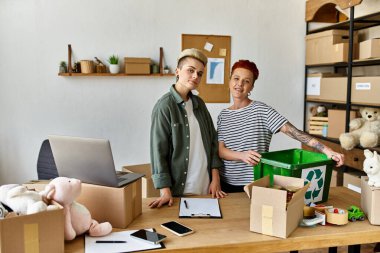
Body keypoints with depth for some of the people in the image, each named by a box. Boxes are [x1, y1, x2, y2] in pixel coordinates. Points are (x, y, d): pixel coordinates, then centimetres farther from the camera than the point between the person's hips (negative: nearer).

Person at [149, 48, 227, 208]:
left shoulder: (199, 103, 7)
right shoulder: (165, 106, -11)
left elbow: (213, 140, 11)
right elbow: (158, 150, -13)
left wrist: (215, 179, 4)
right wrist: (165, 191, -17)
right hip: (180, 188, -5)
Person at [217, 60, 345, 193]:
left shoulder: (261, 110, -9)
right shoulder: (223, 115, 4)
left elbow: (292, 131, -18)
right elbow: (220, 150, -4)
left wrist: (327, 150, -28)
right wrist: (242, 155, -25)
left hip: (255, 184, -3)